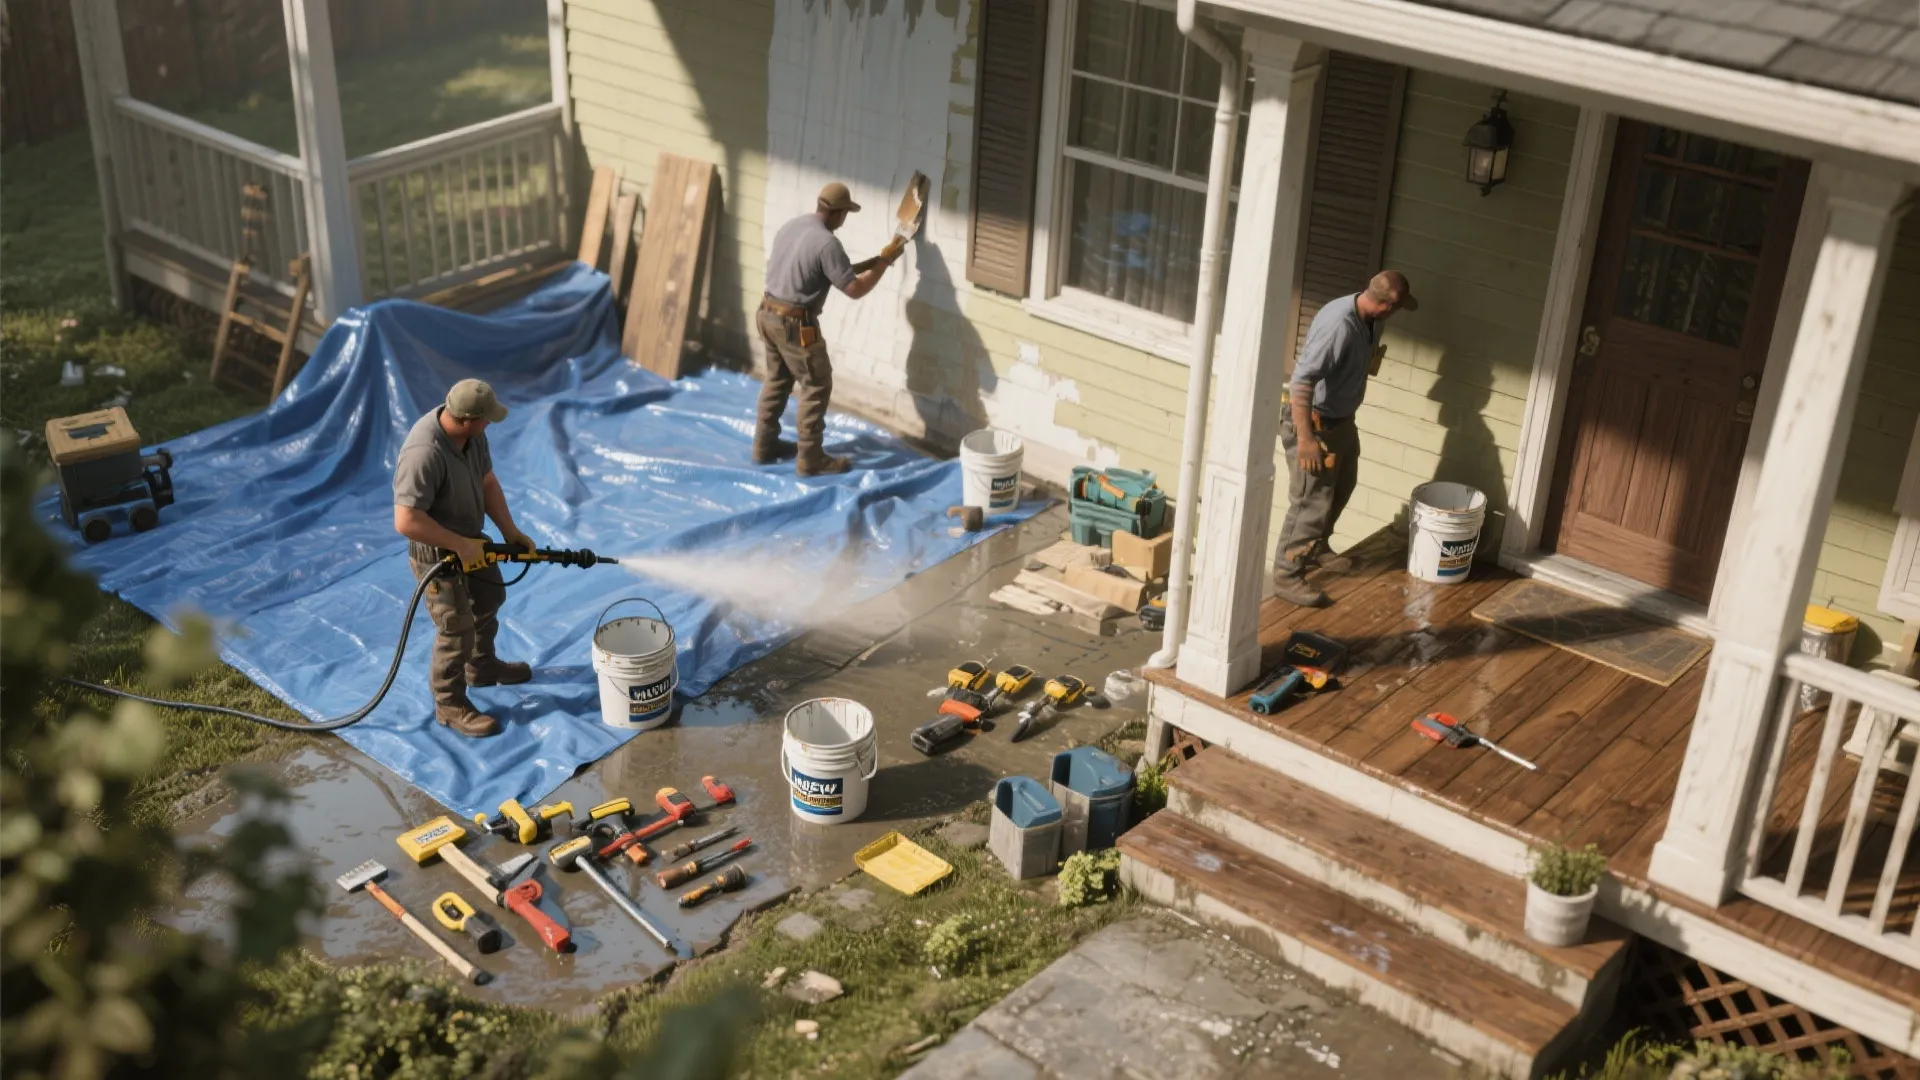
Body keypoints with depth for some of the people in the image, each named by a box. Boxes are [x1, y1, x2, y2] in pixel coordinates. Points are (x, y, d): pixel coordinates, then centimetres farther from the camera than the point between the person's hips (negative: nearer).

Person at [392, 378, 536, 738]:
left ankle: (483, 668, 52)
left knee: (489, 599, 28)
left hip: (470, 539, 9)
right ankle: (450, 705, 24)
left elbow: (487, 482, 2)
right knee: (457, 630, 4)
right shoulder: (424, 454, -38)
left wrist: (510, 532, -5)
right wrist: (460, 545, -31)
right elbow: (406, 522, -38)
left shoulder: (471, 434, -11)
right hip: (437, 553, -9)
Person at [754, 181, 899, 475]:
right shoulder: (826, 243, -19)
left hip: (768, 314, 9)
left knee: (777, 380, 22)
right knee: (817, 386, 2)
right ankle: (811, 460, 5)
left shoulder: (791, 225, 7)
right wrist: (884, 260, -4)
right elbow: (855, 289, -17)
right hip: (795, 324, -9)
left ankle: (764, 445, 30)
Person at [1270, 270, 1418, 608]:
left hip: (1341, 420, 10)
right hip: (1315, 423, -10)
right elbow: (1301, 380, -34)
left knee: (1341, 488, 24)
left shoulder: (1366, 318, -2)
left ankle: (1316, 548, 43)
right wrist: (1305, 437, -35)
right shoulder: (1339, 324, -31)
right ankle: (1287, 575, 6)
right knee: (1312, 501, -5)